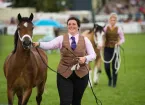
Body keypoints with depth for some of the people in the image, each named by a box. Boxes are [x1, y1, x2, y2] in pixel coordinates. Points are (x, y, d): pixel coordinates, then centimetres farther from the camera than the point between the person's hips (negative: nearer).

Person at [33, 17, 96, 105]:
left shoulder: (85, 40, 5)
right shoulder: (61, 39, 1)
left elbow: (93, 55, 3)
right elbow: (49, 45, -14)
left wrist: (85, 58, -18)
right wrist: (39, 44, -34)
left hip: (81, 74, 1)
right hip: (64, 74, -1)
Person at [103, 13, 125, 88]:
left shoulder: (119, 29, 0)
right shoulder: (106, 28, 3)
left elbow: (122, 38, 4)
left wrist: (120, 42, -18)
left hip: (115, 49, -1)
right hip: (107, 48, 1)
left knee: (114, 66, 1)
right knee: (106, 66, -3)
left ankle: (114, 82, 15)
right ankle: (110, 78, 26)